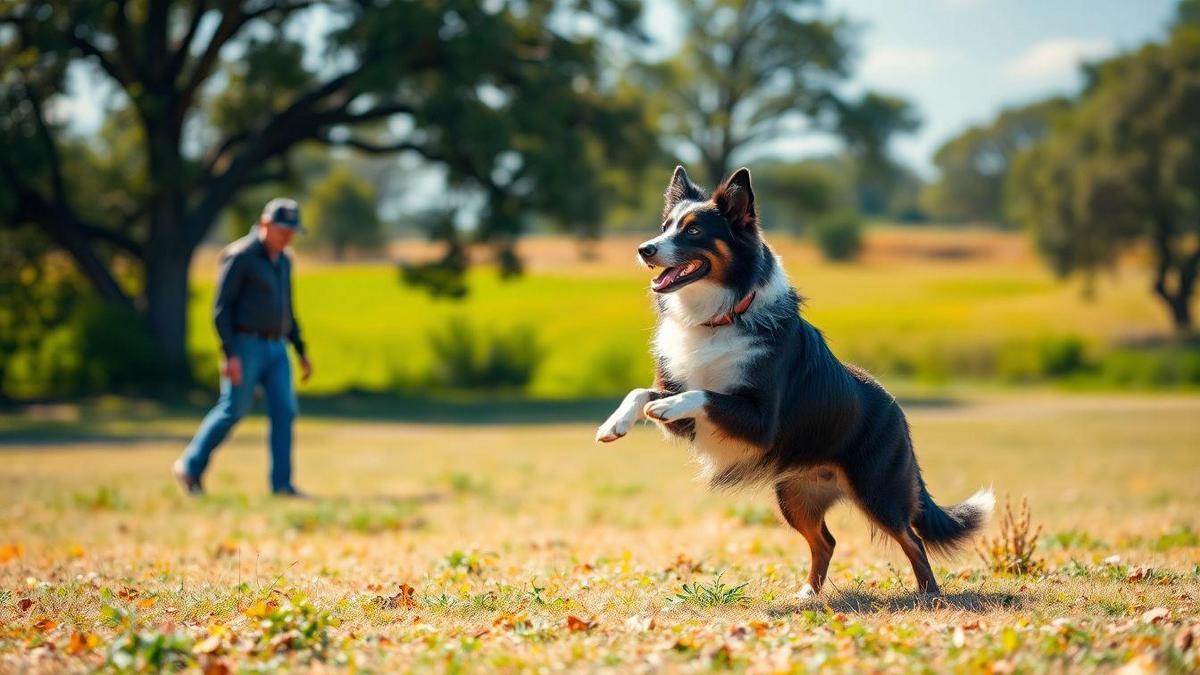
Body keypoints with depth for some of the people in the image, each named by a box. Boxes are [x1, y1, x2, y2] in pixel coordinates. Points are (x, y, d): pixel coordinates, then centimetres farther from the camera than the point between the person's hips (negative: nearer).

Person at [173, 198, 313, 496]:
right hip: (245, 347, -7)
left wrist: (301, 352, 19)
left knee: (284, 410, -5)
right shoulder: (239, 256, -11)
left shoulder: (283, 261, 14)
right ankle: (190, 466, 11)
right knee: (233, 410, -6)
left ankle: (282, 484, -4)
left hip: (275, 349, 7)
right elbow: (221, 307, -14)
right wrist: (229, 355, -21)